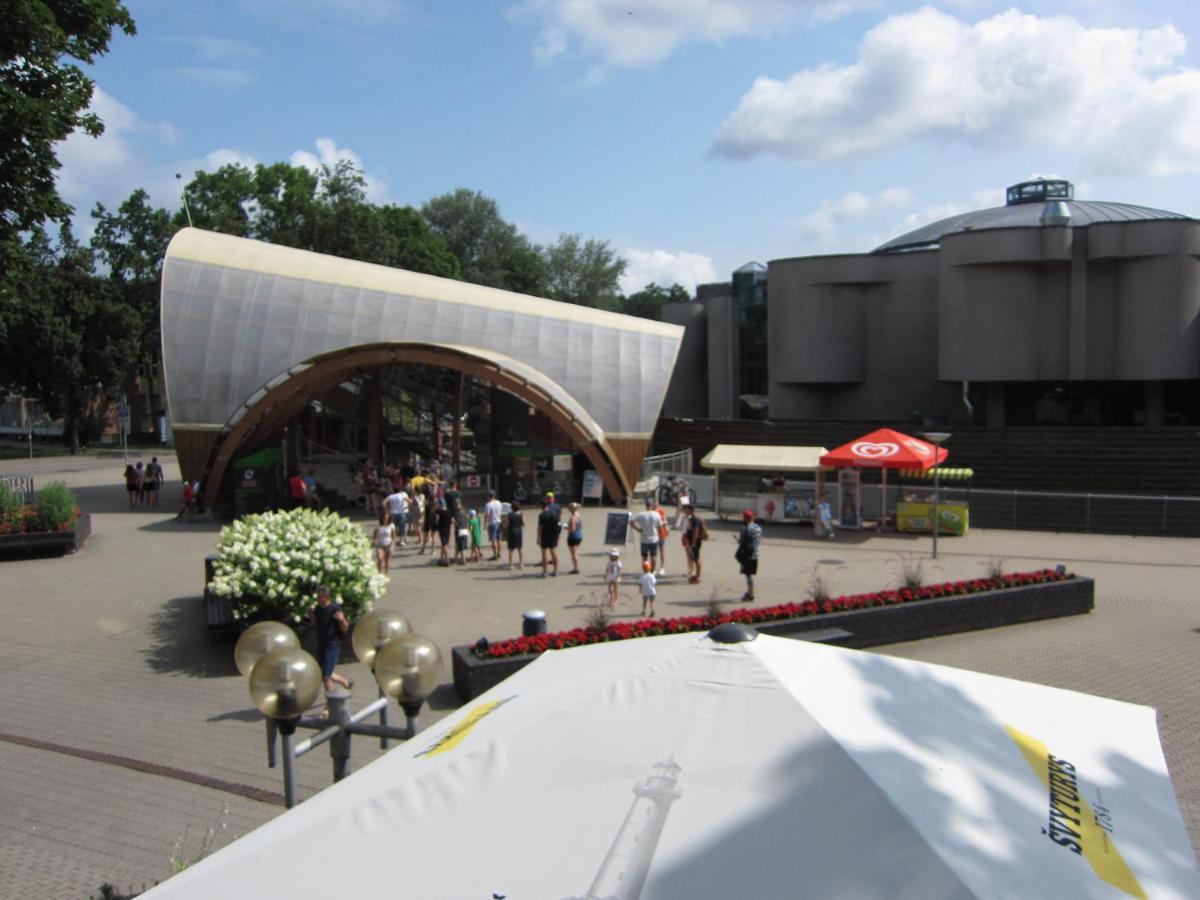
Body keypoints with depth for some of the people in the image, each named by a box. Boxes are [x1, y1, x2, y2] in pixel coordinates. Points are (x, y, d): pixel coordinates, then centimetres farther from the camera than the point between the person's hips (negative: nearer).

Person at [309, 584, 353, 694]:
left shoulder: (335, 609, -15)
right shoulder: (317, 609, 4)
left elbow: (344, 629, -12)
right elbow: (316, 628, 15)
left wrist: (342, 620, -31)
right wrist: (311, 617, 1)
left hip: (332, 646, -7)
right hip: (321, 645, 7)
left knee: (326, 676, -8)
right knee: (324, 675, 15)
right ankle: (346, 682, 37)